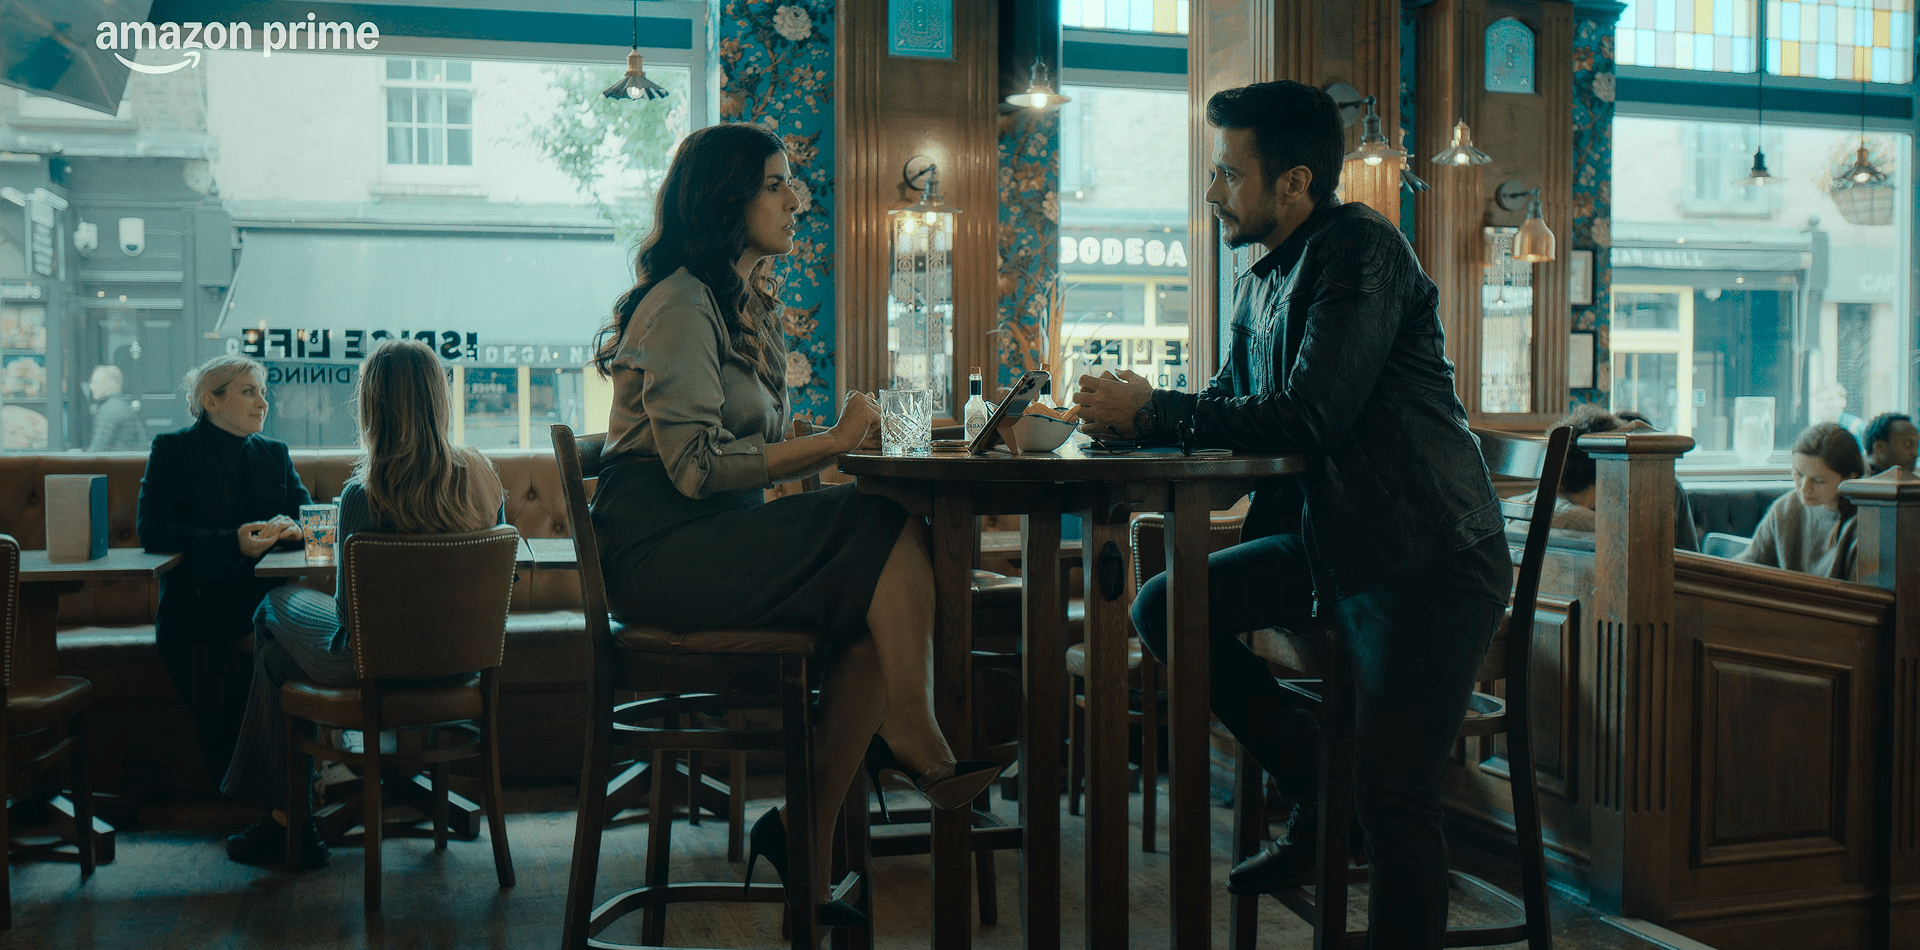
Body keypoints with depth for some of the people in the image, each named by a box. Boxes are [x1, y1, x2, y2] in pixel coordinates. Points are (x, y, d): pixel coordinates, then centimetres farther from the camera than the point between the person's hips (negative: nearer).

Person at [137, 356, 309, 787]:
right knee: (218, 703, -29)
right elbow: (152, 530, -7)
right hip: (196, 603, -3)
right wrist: (233, 541, -19)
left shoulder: (274, 453, 18)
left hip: (265, 601, 3)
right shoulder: (173, 450, 5)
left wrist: (291, 528, -14)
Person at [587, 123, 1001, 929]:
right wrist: (829, 444, -19)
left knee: (879, 603, -15)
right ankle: (913, 744, -7)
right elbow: (697, 464, -19)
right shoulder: (682, 303, -9)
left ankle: (802, 841, -14)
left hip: (720, 534, 9)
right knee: (894, 538, -22)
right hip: (661, 544, -9)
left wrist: (838, 442, 1)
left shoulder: (746, 300, 20)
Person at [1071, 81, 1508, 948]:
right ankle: (1318, 788, 9)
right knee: (1164, 608, -1)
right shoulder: (1259, 287, 11)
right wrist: (1133, 413, -2)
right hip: (1327, 543, 9)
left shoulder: (1361, 249, -15)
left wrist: (1152, 413, -15)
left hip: (1427, 559, -9)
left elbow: (1310, 416, -24)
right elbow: (1234, 408, 18)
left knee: (1390, 796, -13)